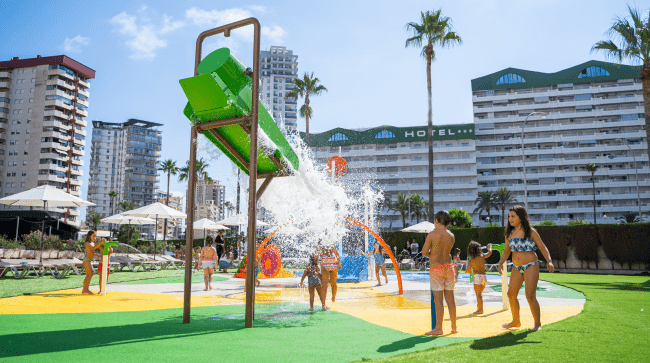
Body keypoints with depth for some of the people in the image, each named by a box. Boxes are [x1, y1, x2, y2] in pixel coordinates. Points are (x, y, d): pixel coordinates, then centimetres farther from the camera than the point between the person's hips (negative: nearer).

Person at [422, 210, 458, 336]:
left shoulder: (432, 235, -12)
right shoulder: (451, 236, 2)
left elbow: (424, 252, -8)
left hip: (436, 269, -5)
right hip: (449, 267, 5)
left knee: (438, 299, -3)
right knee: (450, 298, 12)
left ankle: (438, 328, 0)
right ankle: (454, 327, 19)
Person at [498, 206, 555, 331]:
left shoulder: (531, 232, -5)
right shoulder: (509, 233, 7)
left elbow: (543, 248, -3)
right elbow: (507, 251, 14)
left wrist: (549, 262, -18)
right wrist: (501, 263, -1)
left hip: (531, 266, -5)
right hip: (516, 268, 5)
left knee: (530, 296, -10)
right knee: (511, 295, 6)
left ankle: (537, 323, 7)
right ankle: (516, 321, 24)